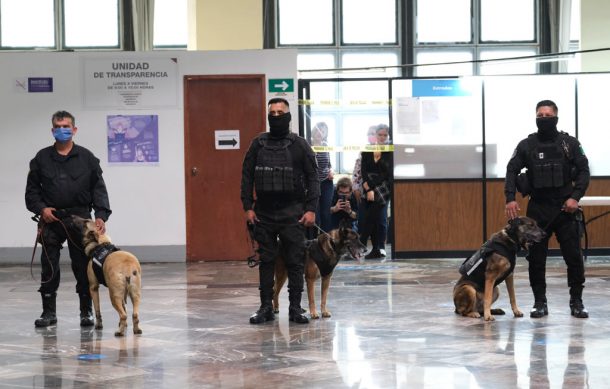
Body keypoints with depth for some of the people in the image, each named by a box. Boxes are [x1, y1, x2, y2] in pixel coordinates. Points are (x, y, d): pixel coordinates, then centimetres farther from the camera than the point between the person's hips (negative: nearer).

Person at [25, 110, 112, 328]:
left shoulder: (86, 158, 5)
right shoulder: (42, 158, 8)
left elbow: (98, 189, 2)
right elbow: (31, 189, 11)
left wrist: (101, 215, -10)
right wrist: (41, 208, -6)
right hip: (51, 219, 1)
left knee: (83, 266, 1)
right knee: (49, 267, 3)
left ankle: (86, 311, 11)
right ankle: (49, 312, 12)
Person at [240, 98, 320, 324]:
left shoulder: (299, 145, 1)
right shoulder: (258, 144, 7)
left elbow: (312, 178, 0)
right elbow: (247, 176, 8)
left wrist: (311, 209, -9)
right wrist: (248, 207, 0)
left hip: (292, 213, -2)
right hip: (263, 213, 2)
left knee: (295, 261, 0)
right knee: (266, 261, 6)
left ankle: (295, 308, 7)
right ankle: (266, 307, 13)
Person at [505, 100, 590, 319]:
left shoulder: (570, 143, 4)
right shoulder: (526, 145, 5)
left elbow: (583, 171, 3)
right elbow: (512, 171, 2)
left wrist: (575, 196, -11)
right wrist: (510, 198, -12)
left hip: (565, 208, -1)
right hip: (538, 208, 1)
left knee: (573, 256, -2)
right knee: (536, 257, 3)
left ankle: (576, 301, 9)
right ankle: (540, 302, 13)